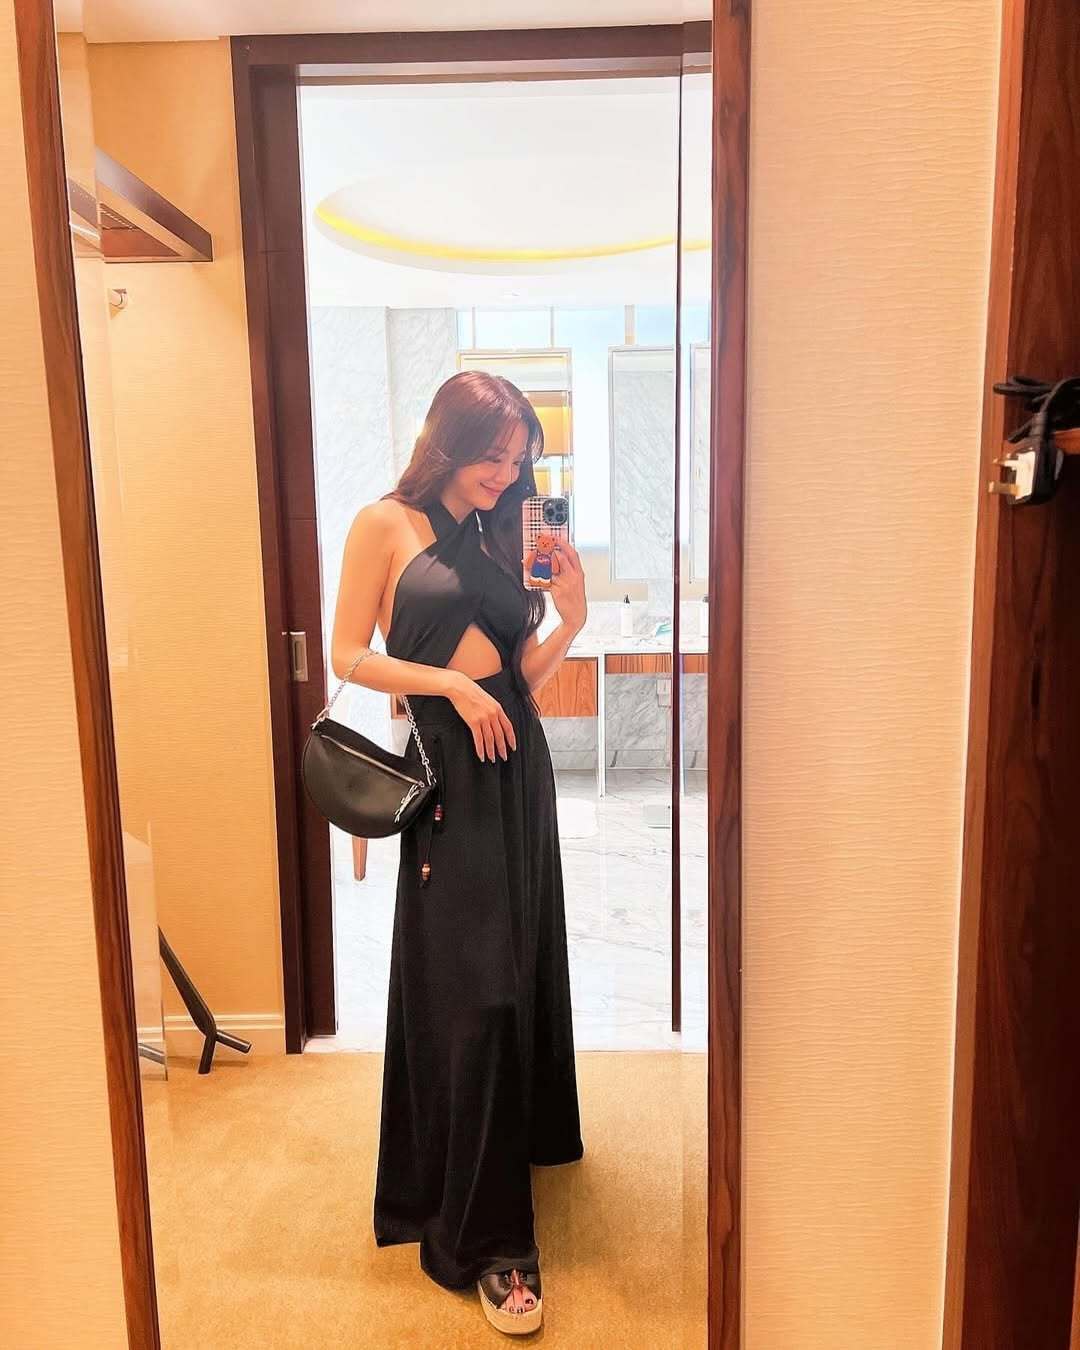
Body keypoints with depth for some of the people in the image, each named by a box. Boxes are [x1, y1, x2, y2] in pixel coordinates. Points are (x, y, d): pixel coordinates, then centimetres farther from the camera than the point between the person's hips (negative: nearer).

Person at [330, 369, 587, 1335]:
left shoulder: (499, 539, 14)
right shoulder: (386, 525, -1)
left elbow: (522, 676, 12)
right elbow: (350, 656, -5)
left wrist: (571, 620, -3)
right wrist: (452, 683, -15)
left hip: (520, 759, 6)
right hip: (449, 766, -6)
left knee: (524, 961, 18)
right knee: (473, 989, -3)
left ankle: (529, 1132, 45)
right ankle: (486, 1238, 10)